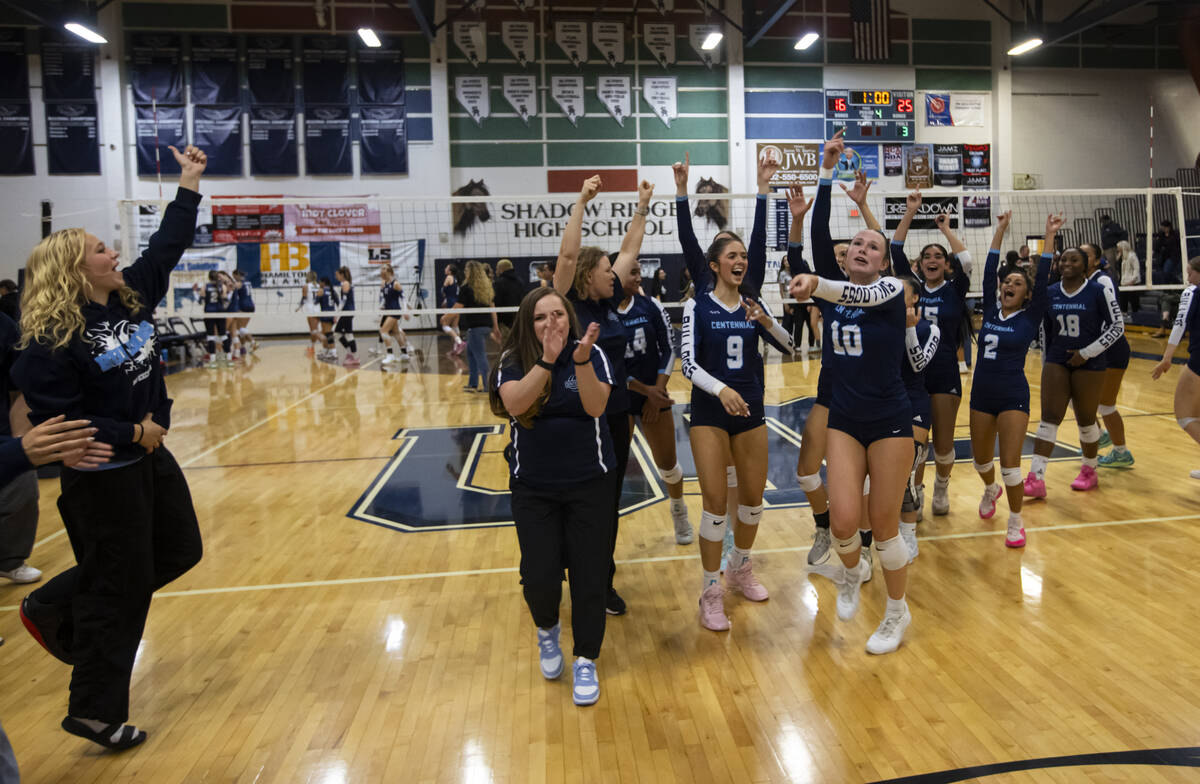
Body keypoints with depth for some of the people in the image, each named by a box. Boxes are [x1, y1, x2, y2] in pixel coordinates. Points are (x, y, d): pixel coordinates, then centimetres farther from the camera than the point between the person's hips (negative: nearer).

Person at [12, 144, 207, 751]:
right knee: (120, 593, 1)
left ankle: (54, 608, 34)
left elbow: (168, 245, 9)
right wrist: (129, 434, -19)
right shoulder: (51, 336, -18)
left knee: (180, 551, 21)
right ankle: (95, 712, 19)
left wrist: (189, 183, 7)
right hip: (101, 477, -9)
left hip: (149, 457, 9)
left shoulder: (131, 296, 3)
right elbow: (54, 418, -21)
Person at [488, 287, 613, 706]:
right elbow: (515, 404, -25)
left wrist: (581, 359, -37)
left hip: (589, 483, 0)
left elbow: (595, 406, -22)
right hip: (533, 488, 0)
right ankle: (547, 630, 31)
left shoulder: (591, 354, -7)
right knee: (539, 577, -4)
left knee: (589, 574, 2)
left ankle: (586, 661, 24)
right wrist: (547, 359, -35)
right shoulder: (513, 360, -6)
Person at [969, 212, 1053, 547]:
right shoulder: (991, 310, 5)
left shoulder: (1030, 317, -4)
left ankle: (1016, 522, 9)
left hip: (1013, 395, -4)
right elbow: (989, 272, 4)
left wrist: (1049, 237, -15)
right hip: (982, 393, 4)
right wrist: (1000, 231, 6)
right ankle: (991, 490, 48)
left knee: (1009, 464, -9)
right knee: (981, 459, 16)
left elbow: (1043, 280, -13)